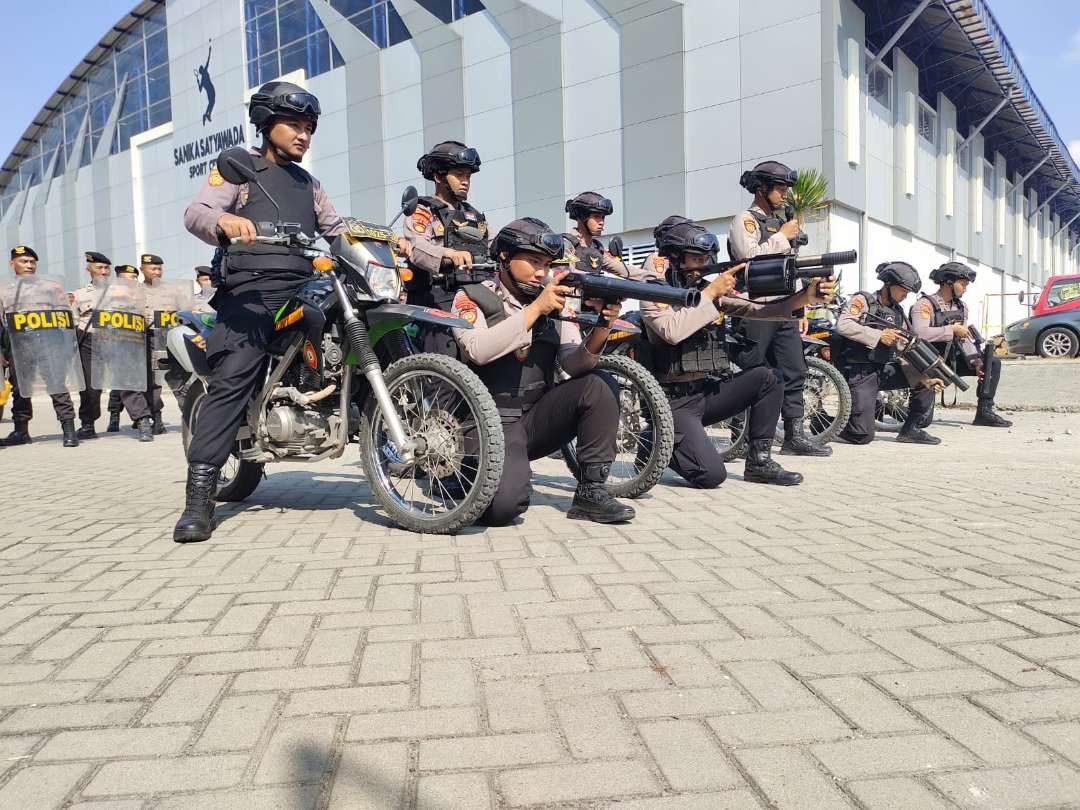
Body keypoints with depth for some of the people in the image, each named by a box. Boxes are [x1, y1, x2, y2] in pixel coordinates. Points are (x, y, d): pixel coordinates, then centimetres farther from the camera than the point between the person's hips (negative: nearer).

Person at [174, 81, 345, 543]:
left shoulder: (309, 185, 30)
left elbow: (337, 230, 27)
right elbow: (195, 213, -3)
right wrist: (225, 220, -28)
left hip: (306, 289, 7)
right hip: (253, 289, -6)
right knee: (231, 380, -20)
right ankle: (199, 497, -23)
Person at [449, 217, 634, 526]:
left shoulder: (554, 301, 8)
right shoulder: (472, 297, -4)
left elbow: (573, 364, -4)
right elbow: (477, 351, -24)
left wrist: (600, 329, -24)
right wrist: (535, 309, -25)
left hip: (539, 418, 5)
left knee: (600, 385, -18)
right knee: (503, 504, -29)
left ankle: (591, 492, -9)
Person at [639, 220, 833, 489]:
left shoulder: (715, 291, 8)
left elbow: (758, 308, -3)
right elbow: (672, 331, -26)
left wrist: (806, 297, -17)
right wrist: (710, 292, -19)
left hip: (708, 391, 7)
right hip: (675, 401, -7)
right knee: (711, 475, -21)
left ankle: (759, 461, 1)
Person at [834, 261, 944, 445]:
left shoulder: (898, 314, 15)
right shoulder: (863, 300, -4)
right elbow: (843, 325, -22)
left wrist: (925, 377, -4)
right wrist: (879, 335, -21)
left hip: (884, 371, 7)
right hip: (859, 373, -7)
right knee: (862, 436, -17)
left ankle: (911, 430, 8)